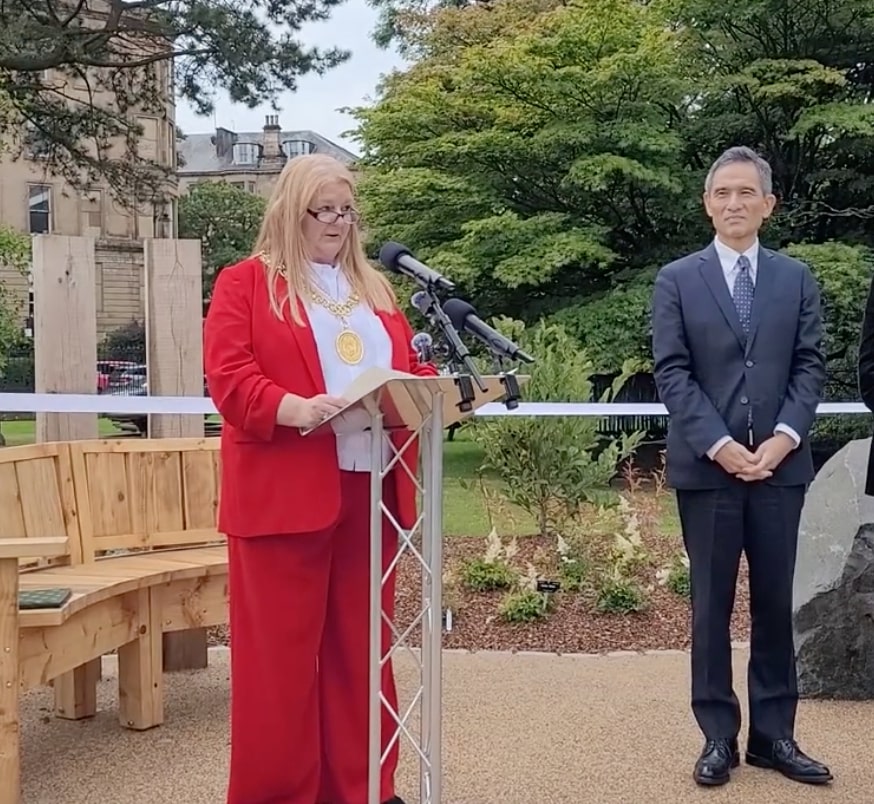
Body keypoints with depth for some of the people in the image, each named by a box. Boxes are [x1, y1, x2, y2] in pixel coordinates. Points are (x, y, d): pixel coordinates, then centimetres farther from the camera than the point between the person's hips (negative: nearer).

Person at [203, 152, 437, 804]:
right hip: (284, 494, -5)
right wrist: (294, 409, -27)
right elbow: (228, 378, -10)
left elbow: (407, 365, 20)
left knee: (360, 645, 11)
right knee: (280, 650, 1)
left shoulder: (373, 289, 20)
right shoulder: (245, 283, 1)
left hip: (370, 488, 6)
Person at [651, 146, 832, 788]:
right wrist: (718, 444, -13)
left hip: (781, 463, 2)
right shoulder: (677, 280, 4)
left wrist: (785, 436, -10)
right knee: (712, 603, 3)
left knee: (775, 601, 7)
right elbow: (672, 373, -3)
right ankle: (719, 736, 12)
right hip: (706, 466, -2)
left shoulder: (797, 279, 10)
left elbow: (810, 367, 5)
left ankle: (774, 734, 17)